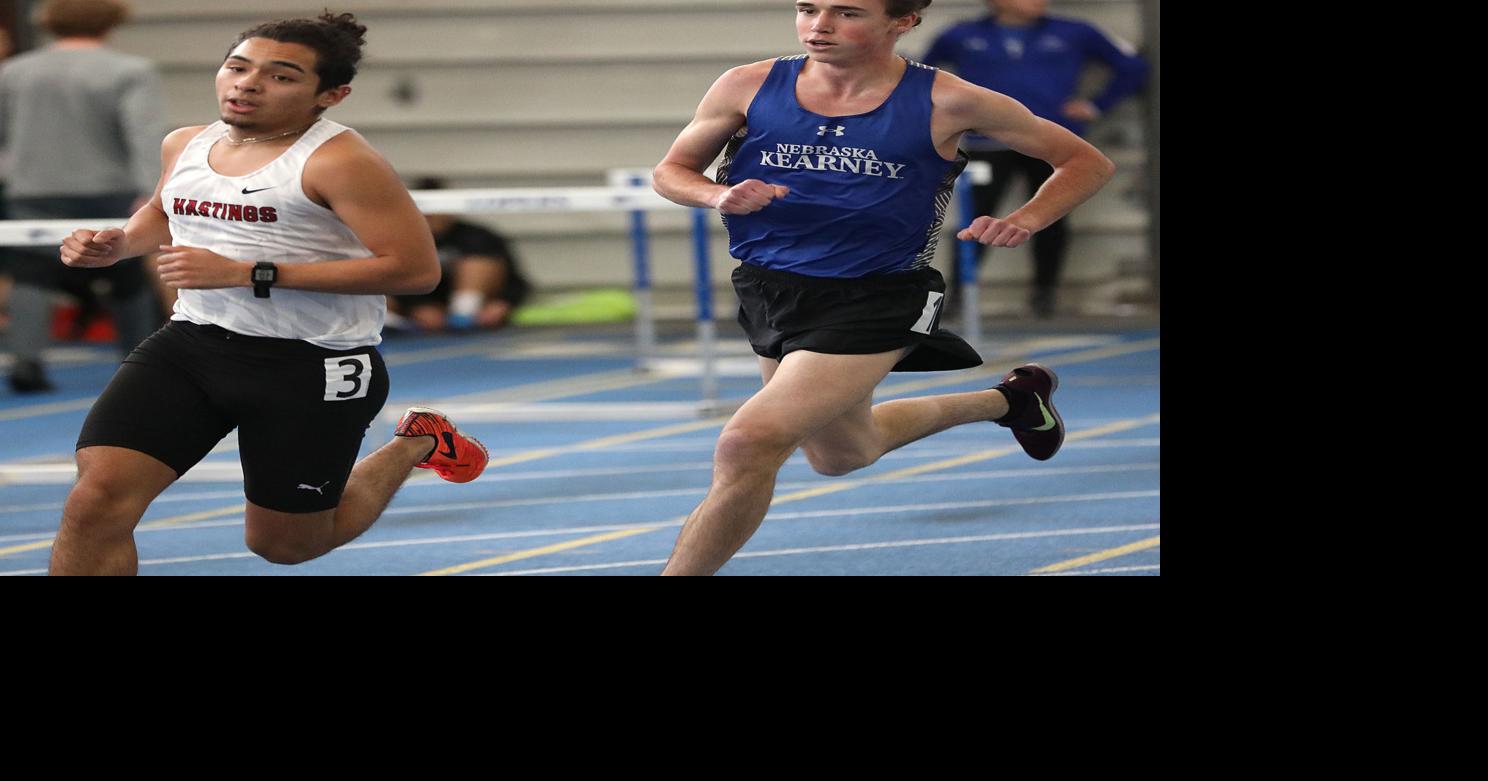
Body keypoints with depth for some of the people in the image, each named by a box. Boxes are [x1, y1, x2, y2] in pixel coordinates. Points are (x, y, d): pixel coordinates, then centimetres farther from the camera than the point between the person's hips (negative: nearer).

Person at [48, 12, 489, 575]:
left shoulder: (339, 161, -17)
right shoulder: (184, 146, 7)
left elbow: (417, 269, -24)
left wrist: (247, 274, -24)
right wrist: (119, 244, 5)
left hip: (312, 366, -5)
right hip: (191, 342, 6)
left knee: (283, 544, 15)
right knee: (96, 501, -16)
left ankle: (415, 444, 40)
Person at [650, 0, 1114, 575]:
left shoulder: (946, 103, -13)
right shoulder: (748, 89, -7)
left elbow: (1088, 163, -2)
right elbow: (672, 170, 7)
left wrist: (1024, 222, -19)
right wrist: (718, 196, -16)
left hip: (873, 300, -6)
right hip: (767, 291, 6)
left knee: (747, 444, -25)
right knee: (841, 455, 28)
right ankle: (1009, 399, 52)